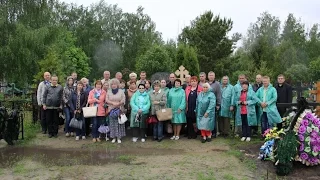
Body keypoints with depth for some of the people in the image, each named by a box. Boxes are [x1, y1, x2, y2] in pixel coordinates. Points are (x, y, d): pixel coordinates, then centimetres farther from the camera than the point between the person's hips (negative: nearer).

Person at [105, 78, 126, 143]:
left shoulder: (121, 92, 5)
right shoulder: (109, 92, 12)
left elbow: (123, 100, -4)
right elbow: (106, 100, 2)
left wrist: (117, 104, -16)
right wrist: (113, 103, -13)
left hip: (119, 110, -2)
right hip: (111, 110, 2)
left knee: (119, 123, -2)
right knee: (112, 124, 2)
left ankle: (119, 137, 3)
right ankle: (113, 137, 9)